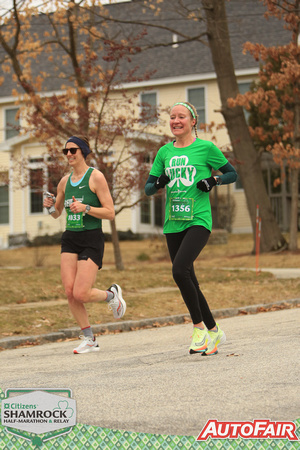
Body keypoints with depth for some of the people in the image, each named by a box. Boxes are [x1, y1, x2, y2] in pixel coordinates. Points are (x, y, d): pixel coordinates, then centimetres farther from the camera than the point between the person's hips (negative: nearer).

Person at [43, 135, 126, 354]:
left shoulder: (96, 177, -6)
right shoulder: (65, 181, 12)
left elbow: (110, 213, -8)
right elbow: (57, 213, 23)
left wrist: (86, 208, -22)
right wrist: (51, 206, 0)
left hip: (92, 239, -6)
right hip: (70, 239, 6)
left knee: (80, 294, -14)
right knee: (70, 292, -6)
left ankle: (112, 294, 18)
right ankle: (89, 339, 8)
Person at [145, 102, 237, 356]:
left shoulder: (206, 148, 0)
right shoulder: (165, 152, 13)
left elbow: (232, 174, 8)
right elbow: (148, 188, 15)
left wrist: (213, 181, -10)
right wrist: (159, 184, -7)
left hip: (199, 220, -6)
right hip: (173, 224, 6)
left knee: (179, 270, -24)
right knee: (189, 281, 7)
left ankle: (199, 326, -8)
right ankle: (214, 332, 22)